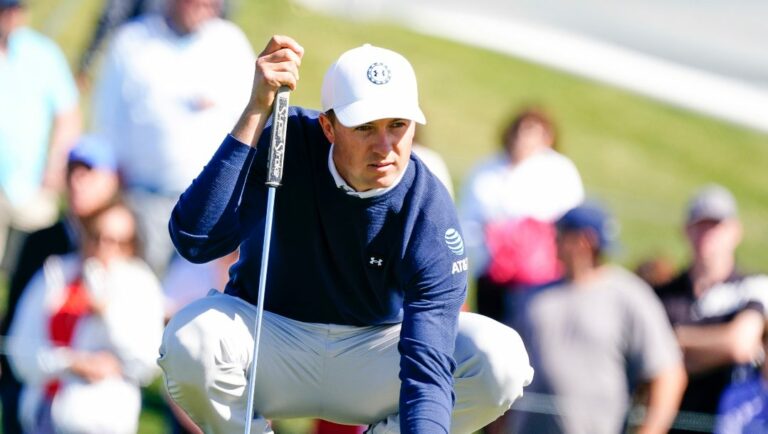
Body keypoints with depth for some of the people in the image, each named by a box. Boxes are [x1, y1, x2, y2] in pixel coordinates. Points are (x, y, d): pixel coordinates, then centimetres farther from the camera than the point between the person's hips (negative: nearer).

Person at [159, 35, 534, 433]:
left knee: (501, 358, -25)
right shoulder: (286, 142, -20)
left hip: (375, 355, 0)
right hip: (271, 338, 0)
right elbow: (195, 240, -34)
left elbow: (428, 367, -30)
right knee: (189, 337, -33)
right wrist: (256, 112, -37)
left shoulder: (431, 215, -22)